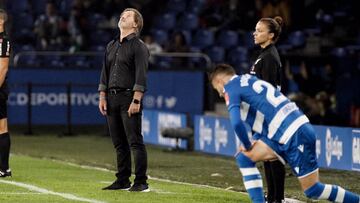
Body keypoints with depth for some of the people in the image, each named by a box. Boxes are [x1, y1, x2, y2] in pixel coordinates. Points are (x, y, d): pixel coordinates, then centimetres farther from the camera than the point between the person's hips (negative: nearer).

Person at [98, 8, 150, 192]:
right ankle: (122, 181, 14)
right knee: (119, 143, 9)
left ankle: (141, 182, -7)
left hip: (129, 97, -7)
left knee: (135, 142, -8)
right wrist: (102, 97, 9)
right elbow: (105, 73, 19)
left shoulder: (138, 46, -3)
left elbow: (141, 75, -11)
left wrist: (136, 101, -19)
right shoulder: (111, 46, 18)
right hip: (112, 98, 7)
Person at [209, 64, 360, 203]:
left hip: (295, 135, -9)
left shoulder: (230, 88, -2)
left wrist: (247, 145, -1)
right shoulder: (249, 80, 24)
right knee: (244, 158, 7)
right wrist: (255, 142, 21)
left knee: (312, 190, -3)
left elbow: (236, 123, -17)